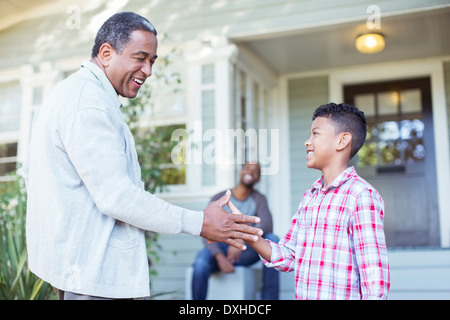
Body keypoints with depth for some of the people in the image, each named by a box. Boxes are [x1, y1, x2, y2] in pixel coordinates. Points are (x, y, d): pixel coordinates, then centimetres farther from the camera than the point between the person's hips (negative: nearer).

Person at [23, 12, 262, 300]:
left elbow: (32, 173, 20)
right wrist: (199, 223, -19)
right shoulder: (89, 103, -19)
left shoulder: (70, 93, 15)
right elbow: (116, 196, -24)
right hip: (92, 268, -11)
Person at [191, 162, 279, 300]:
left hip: (243, 253, 2)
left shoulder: (259, 199, 2)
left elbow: (267, 226, -17)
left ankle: (269, 297, -24)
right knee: (200, 265, -36)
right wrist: (219, 257, -30)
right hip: (218, 252, -2)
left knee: (272, 239, -26)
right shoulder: (219, 199, -3)